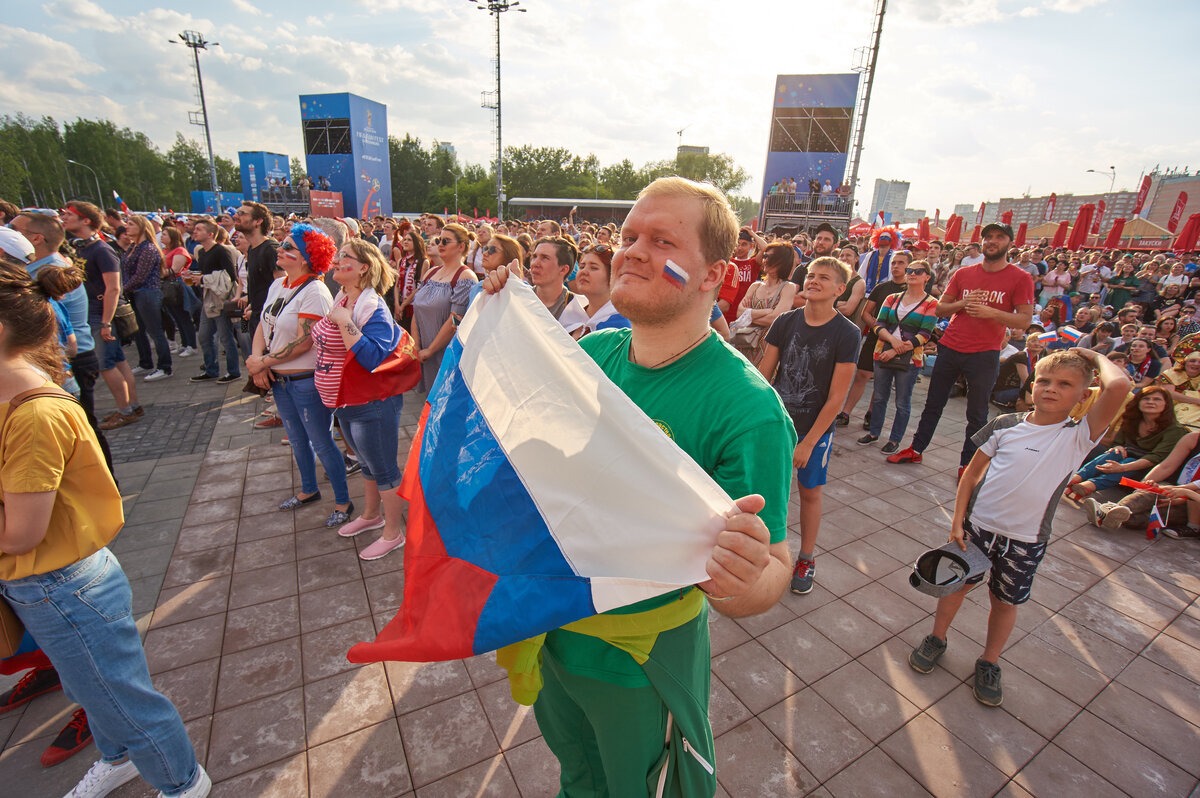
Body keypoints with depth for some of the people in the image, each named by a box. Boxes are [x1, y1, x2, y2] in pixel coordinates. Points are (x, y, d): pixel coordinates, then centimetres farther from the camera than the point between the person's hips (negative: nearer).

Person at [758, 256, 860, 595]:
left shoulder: (847, 333, -12)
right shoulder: (786, 322, -4)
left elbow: (836, 396, -13)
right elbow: (764, 372, -1)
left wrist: (808, 443, -14)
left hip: (814, 427, -2)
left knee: (810, 491, 13)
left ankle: (806, 558, 33)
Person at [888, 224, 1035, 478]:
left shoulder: (1020, 278, -2)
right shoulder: (963, 274, 6)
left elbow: (1025, 319, -7)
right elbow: (940, 309, 7)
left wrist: (990, 312, -22)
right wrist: (962, 303, -12)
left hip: (984, 354, -3)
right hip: (950, 348, 3)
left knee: (977, 414, 6)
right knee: (933, 404, 12)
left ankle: (967, 463, 18)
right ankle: (915, 450, 24)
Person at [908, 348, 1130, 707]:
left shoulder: (1079, 435, -9)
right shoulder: (1006, 425, -4)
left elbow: (1119, 386, -27)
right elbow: (972, 473, 1)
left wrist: (1097, 358, -7)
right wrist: (957, 521, -3)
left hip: (1027, 539, -1)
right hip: (978, 524, 1)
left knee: (1005, 601, 14)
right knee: (957, 583, 14)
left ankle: (989, 664, 35)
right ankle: (936, 639, 36)